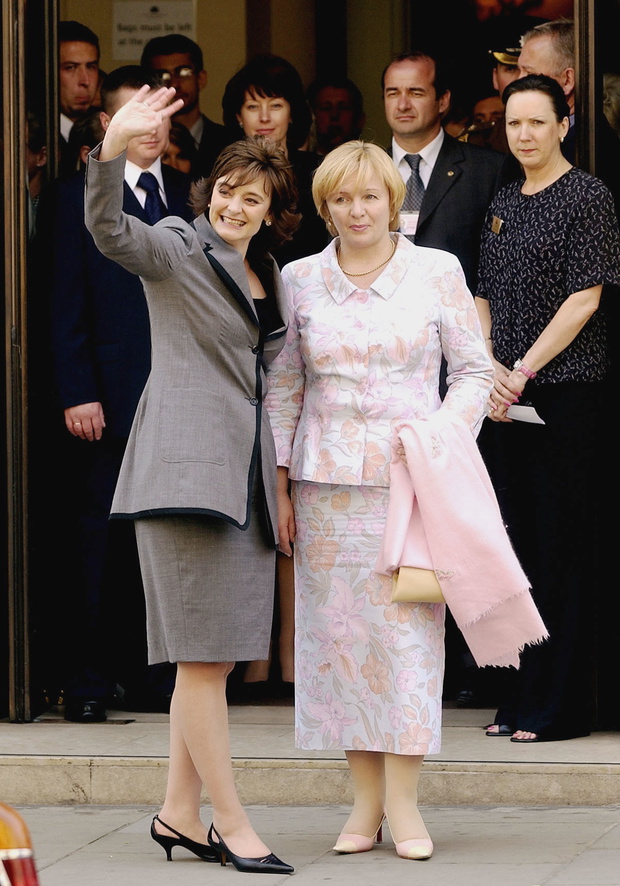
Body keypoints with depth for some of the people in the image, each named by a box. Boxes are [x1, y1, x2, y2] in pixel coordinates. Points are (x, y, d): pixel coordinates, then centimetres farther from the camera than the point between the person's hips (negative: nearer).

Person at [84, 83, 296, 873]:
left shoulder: (266, 278, 19)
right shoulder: (178, 251, -2)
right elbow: (110, 231, -22)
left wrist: (277, 482, 22)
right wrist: (112, 149, -38)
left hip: (243, 474, 8)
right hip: (187, 467, -8)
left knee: (217, 654, 8)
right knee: (203, 654, -8)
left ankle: (179, 812, 14)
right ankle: (230, 824, -7)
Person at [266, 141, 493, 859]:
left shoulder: (437, 272, 3)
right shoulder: (299, 280, 7)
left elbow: (473, 370, 6)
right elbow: (282, 388, 11)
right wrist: (279, 485, 6)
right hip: (326, 479, 2)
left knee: (408, 629, -6)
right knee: (338, 629, 0)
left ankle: (403, 801, 0)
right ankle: (364, 800, 7)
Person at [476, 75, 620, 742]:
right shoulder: (502, 206, 15)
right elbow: (484, 298, 15)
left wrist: (524, 370, -13)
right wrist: (490, 369, -2)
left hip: (566, 391, -7)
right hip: (509, 395, 7)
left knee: (563, 545, -5)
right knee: (524, 543, 9)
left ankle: (562, 705, -2)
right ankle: (525, 694, 14)